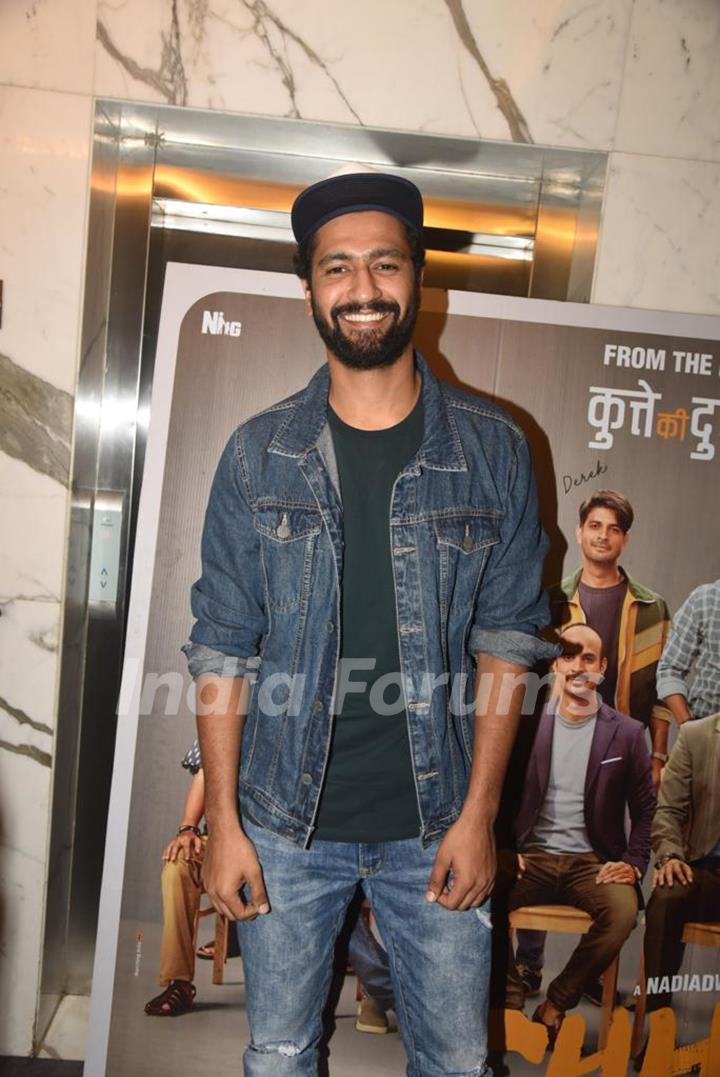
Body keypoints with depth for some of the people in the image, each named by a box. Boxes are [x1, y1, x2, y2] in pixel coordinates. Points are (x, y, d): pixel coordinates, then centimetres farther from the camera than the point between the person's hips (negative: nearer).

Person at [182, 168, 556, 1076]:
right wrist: (223, 821, -4)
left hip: (434, 825, 0)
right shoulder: (258, 454, -4)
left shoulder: (493, 450, -4)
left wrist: (479, 813, -6)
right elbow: (221, 649, -2)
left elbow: (507, 637, -2)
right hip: (286, 824, 1)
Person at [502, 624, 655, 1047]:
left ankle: (557, 1002, -8)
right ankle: (511, 996, -4)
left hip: (592, 861, 0)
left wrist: (634, 864, -6)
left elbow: (647, 810, 8)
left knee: (623, 911, -32)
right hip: (532, 856, 0)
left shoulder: (627, 733, 4)